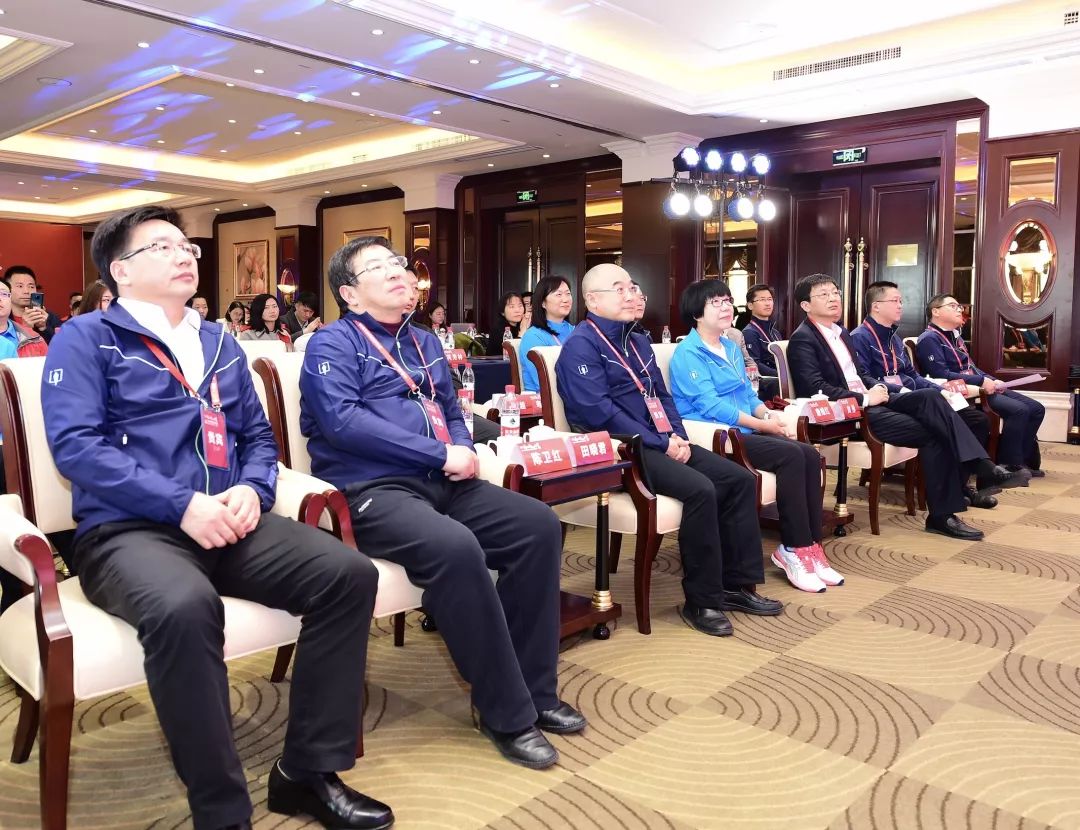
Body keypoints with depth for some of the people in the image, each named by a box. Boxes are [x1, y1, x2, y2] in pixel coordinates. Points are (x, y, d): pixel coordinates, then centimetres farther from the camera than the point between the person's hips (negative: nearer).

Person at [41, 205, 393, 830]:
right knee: (184, 607, -39)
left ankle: (308, 771, -6)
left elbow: (258, 435, 21)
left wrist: (253, 490, -3)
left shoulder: (221, 344, 21)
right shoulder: (86, 339, 4)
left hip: (227, 523, 5)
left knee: (349, 573, -18)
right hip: (127, 530, -5)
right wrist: (182, 505, -19)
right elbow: (75, 445, -10)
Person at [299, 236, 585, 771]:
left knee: (539, 524, -12)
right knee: (455, 547, -35)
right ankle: (506, 712, -18)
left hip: (439, 483, 8)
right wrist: (441, 455, -18)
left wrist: (462, 450, 0)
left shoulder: (424, 342, 22)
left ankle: (535, 689, -2)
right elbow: (343, 421, -17)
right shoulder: (333, 343, -1)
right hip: (370, 490, -7)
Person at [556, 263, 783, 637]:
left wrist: (678, 436, 0)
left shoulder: (638, 342, 19)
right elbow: (599, 413, -20)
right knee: (700, 490, -28)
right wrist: (662, 444, -18)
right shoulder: (581, 345, -9)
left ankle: (737, 584, 7)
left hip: (659, 443, 9)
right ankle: (702, 600, -13)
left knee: (740, 480, -2)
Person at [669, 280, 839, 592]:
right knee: (791, 455, -24)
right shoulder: (688, 353, -9)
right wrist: (763, 425, -16)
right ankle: (793, 548, -14)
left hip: (744, 432, 8)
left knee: (810, 455, -13)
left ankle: (811, 545, -8)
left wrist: (770, 415, -3)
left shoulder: (732, 348, 19)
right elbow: (710, 405, -18)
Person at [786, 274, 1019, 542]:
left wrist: (877, 388, 0)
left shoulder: (842, 333, 20)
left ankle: (979, 465, -23)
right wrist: (865, 398, -19)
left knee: (930, 396, -17)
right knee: (932, 434, -18)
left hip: (868, 401, 8)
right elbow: (816, 388, -21)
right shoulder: (803, 340, -10)